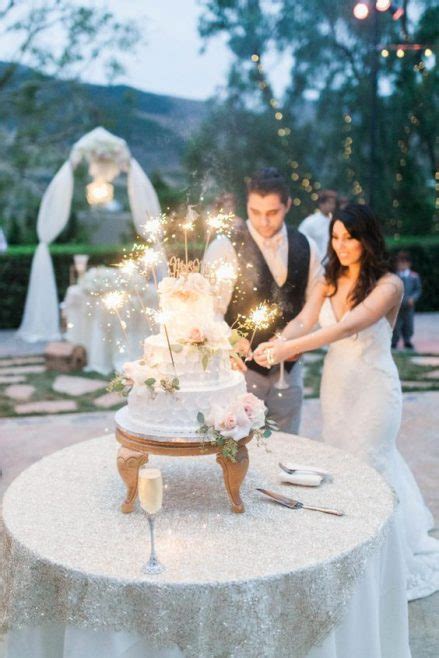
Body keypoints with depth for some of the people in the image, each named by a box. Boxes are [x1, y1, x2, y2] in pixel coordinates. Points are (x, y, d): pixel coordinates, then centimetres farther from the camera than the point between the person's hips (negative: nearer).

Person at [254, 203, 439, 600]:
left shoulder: (388, 284, -16)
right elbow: (303, 322, -8)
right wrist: (276, 345, -30)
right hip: (336, 384, 6)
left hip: (374, 388, -6)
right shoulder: (330, 280, 3)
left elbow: (349, 326, -29)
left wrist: (290, 348, -39)